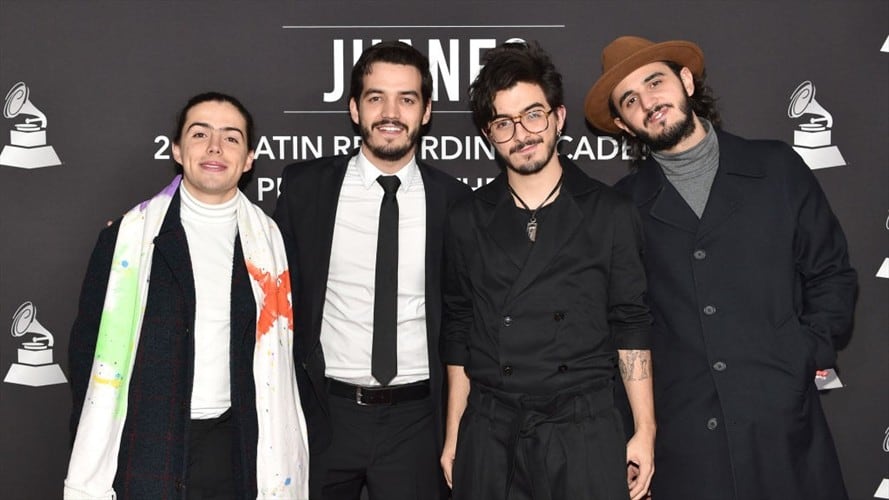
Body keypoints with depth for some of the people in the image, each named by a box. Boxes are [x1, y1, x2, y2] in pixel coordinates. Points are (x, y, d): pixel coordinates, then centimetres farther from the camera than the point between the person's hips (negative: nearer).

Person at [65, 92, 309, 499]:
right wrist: (93, 452, -3)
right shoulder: (129, 235, -4)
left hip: (235, 446, 2)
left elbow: (278, 347, 7)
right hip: (147, 446, -2)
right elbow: (89, 342, 0)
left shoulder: (267, 239, 2)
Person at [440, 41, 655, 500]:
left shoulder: (611, 215, 1)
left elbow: (630, 327, 3)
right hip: (489, 433, 2)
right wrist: (453, 437, 7)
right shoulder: (467, 220, 5)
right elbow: (458, 333, 8)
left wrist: (645, 432, -1)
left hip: (583, 430, -1)